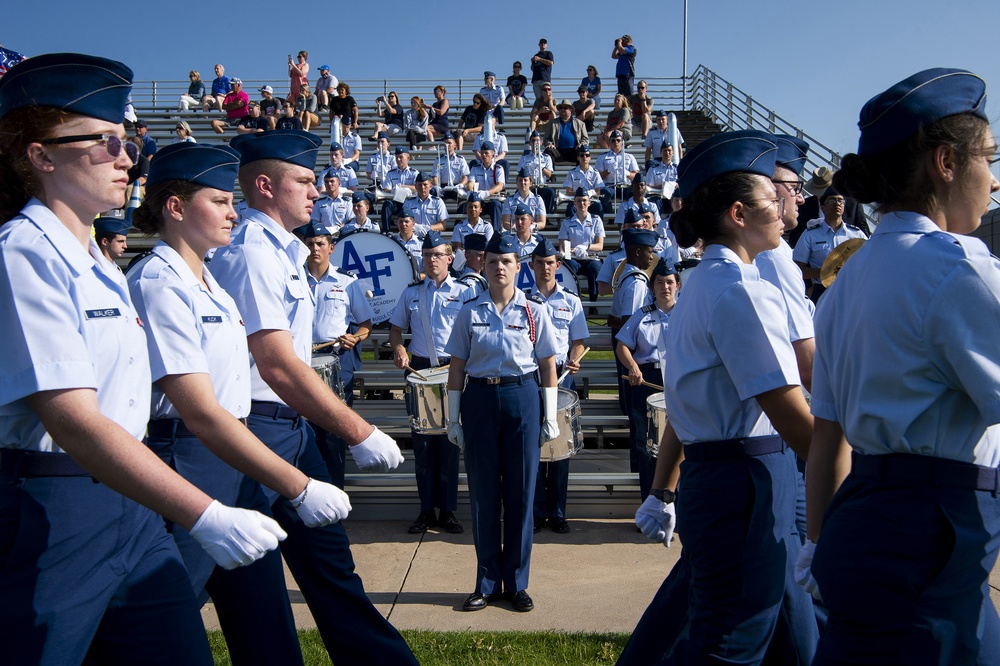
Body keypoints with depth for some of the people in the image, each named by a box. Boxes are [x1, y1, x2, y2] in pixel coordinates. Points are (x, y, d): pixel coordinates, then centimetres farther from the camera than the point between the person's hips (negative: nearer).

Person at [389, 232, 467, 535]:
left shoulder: (464, 291, 4)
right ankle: (426, 510, 12)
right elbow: (396, 329, 17)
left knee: (449, 440, 1)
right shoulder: (411, 292, 12)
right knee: (422, 441, 4)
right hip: (419, 370, 2)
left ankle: (448, 510, 10)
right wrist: (398, 348, -4)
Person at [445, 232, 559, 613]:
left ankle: (517, 583, 16)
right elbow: (457, 368, 6)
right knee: (483, 492, 5)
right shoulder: (469, 313, 6)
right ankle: (487, 583, 18)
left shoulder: (533, 313, 4)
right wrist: (452, 419, 3)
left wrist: (550, 417, 1)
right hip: (479, 399, 1)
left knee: (521, 492, 3)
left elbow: (548, 367, 5)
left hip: (522, 399, -1)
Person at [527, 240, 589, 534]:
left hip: (562, 375, 1)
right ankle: (536, 511, 9)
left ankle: (557, 511, 12)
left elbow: (578, 341, 9)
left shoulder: (571, 301, 9)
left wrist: (573, 361, -11)